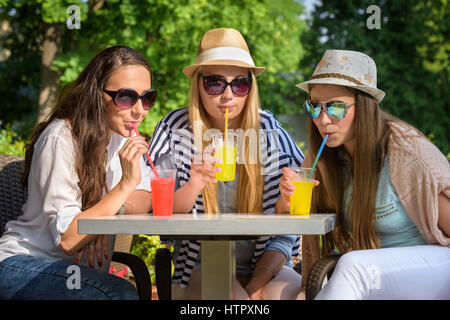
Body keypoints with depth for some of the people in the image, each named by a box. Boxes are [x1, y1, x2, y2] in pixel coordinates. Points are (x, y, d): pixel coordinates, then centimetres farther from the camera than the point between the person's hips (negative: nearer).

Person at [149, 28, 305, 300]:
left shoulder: (269, 132, 0)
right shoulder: (177, 130, -3)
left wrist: (257, 284, -13)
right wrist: (193, 187, -23)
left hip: (266, 267, 1)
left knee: (284, 292, -29)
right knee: (231, 297, -32)